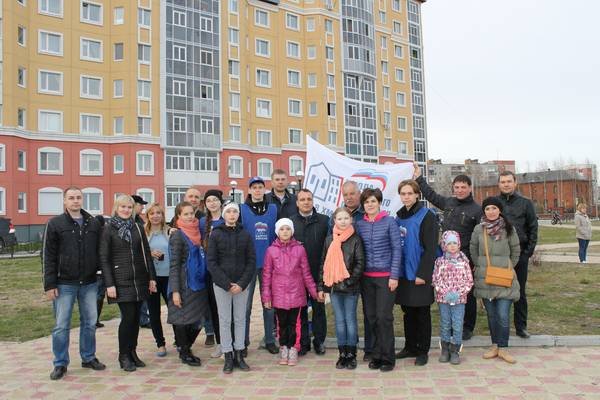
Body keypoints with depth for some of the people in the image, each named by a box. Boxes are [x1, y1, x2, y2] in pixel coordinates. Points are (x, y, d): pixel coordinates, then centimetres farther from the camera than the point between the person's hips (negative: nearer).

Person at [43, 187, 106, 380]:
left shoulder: (94, 223, 6)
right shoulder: (55, 224, -2)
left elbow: (100, 252, 9)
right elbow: (48, 256, -4)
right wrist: (49, 284, -9)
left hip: (89, 283, 3)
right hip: (64, 284, -3)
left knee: (90, 322, 10)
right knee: (61, 325, 4)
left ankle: (88, 357, 25)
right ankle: (60, 364, 17)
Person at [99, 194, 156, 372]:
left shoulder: (138, 228, 9)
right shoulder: (108, 229, -2)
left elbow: (146, 254, 11)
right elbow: (104, 258, -5)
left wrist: (152, 278, 6)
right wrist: (109, 284, -11)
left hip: (140, 279, 4)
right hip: (121, 281, -4)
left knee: (136, 317, 7)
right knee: (128, 316, -7)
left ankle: (132, 352, 21)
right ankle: (123, 355, 9)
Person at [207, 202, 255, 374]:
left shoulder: (245, 235, 4)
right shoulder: (215, 234, 0)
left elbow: (252, 261, 2)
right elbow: (211, 262, -4)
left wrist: (242, 284, -10)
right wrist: (226, 284, -12)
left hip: (241, 285, 2)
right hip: (221, 284, -1)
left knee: (240, 319, 7)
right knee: (224, 320, 3)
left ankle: (239, 355, 17)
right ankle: (228, 357, 12)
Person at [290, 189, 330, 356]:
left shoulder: (324, 220, 1)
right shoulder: (290, 221, 5)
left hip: (318, 273, -1)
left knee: (319, 307, 9)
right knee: (300, 308, 9)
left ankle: (319, 340, 22)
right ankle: (303, 342, 21)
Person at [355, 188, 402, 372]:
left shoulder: (389, 222, -3)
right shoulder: (360, 224, 7)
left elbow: (397, 249, -4)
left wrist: (394, 276, -9)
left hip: (385, 276, -3)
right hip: (367, 277, 4)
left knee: (384, 317, -4)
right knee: (372, 317, 8)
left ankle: (387, 358, 9)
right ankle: (376, 355, 20)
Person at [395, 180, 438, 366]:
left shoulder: (427, 216, -8)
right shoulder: (399, 217, 10)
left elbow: (430, 248, -13)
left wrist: (423, 274, -18)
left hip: (419, 274, -6)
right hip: (403, 273, 6)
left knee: (422, 312, 5)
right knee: (408, 311, 13)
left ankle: (422, 350, 16)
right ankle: (410, 347, 25)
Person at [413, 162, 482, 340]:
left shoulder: (477, 210, -6)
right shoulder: (448, 203, 9)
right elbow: (431, 195, 25)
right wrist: (419, 178, 26)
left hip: (465, 258, -5)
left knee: (467, 294, 7)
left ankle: (467, 327, 20)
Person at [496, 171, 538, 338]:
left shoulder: (525, 203, 5)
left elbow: (533, 228, 5)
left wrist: (529, 250, -3)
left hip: (520, 254, 0)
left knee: (520, 291, 8)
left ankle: (521, 326, 18)